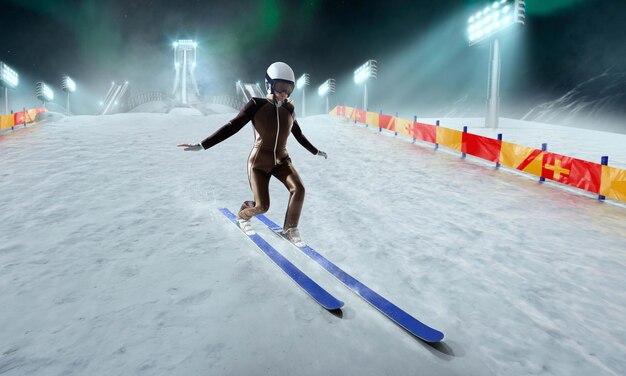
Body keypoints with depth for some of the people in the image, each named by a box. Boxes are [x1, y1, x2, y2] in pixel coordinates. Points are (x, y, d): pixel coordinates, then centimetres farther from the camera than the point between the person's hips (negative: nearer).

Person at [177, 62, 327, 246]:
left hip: (281, 160, 4)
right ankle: (242, 216, 32)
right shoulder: (257, 105, -13)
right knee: (262, 206, -5)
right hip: (259, 162, -4)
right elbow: (231, 127, -15)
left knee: (298, 189, -19)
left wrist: (316, 152, 26)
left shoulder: (289, 109, 0)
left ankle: (290, 229, 1)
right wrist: (201, 145, -21)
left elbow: (299, 136, 15)